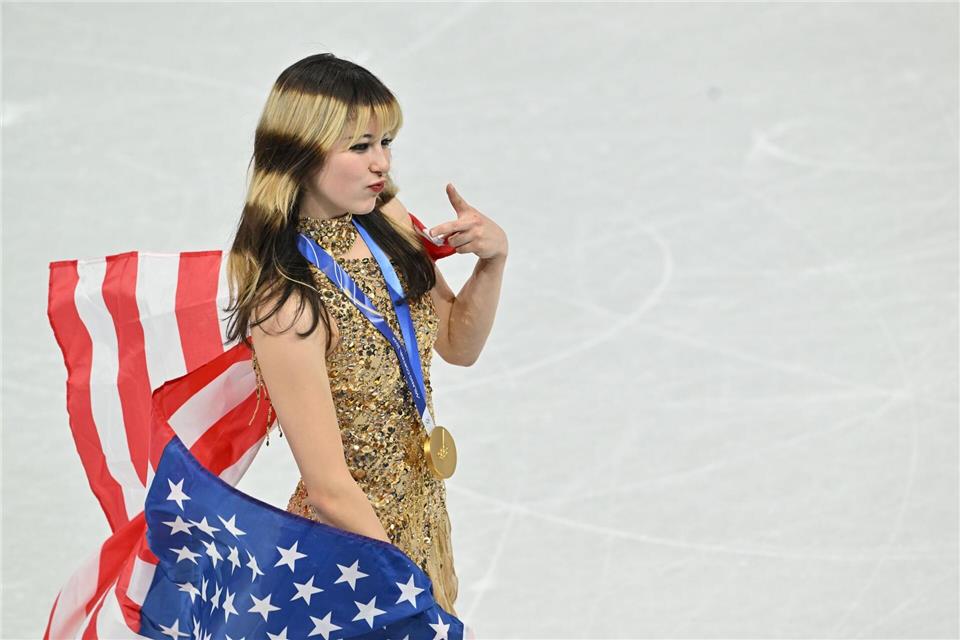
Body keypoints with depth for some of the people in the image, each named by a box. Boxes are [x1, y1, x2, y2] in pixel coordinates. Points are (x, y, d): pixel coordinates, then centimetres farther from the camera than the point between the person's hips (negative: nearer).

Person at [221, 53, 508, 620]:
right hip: (352, 533, -7)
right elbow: (331, 490, -25)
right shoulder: (287, 302, -29)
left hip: (424, 509, 7)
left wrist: (492, 258, -11)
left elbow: (458, 345, 6)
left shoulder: (386, 218, -9)